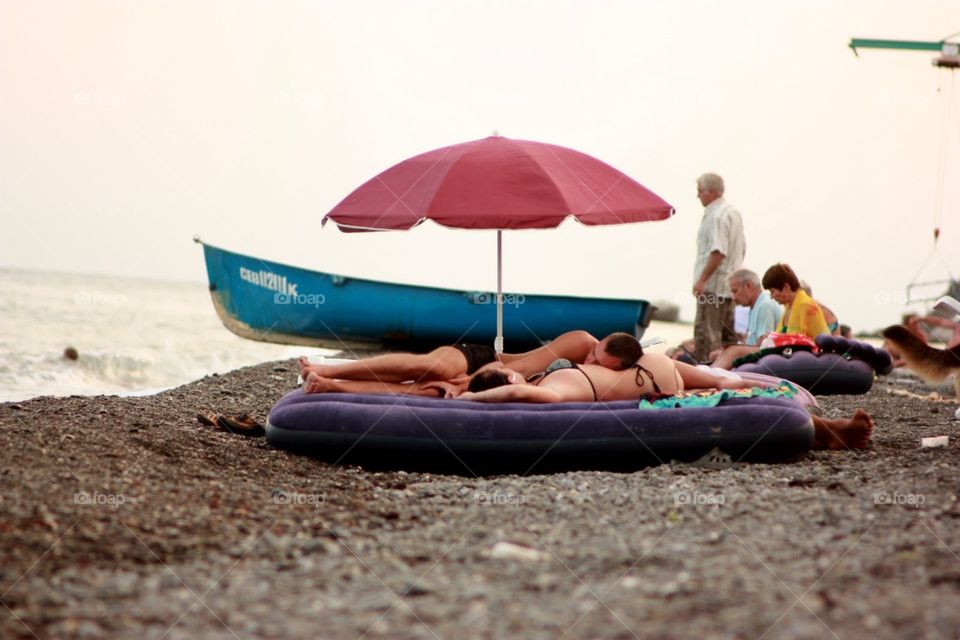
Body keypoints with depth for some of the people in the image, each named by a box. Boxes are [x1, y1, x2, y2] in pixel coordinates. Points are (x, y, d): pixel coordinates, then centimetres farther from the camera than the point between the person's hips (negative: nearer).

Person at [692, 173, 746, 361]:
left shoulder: (716, 216, -16)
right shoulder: (734, 213, 16)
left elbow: (718, 252, -24)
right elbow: (742, 248, 21)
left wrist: (702, 280, -22)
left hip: (713, 284, -10)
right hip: (730, 285, 10)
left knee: (706, 332, -10)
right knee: (727, 333, 13)